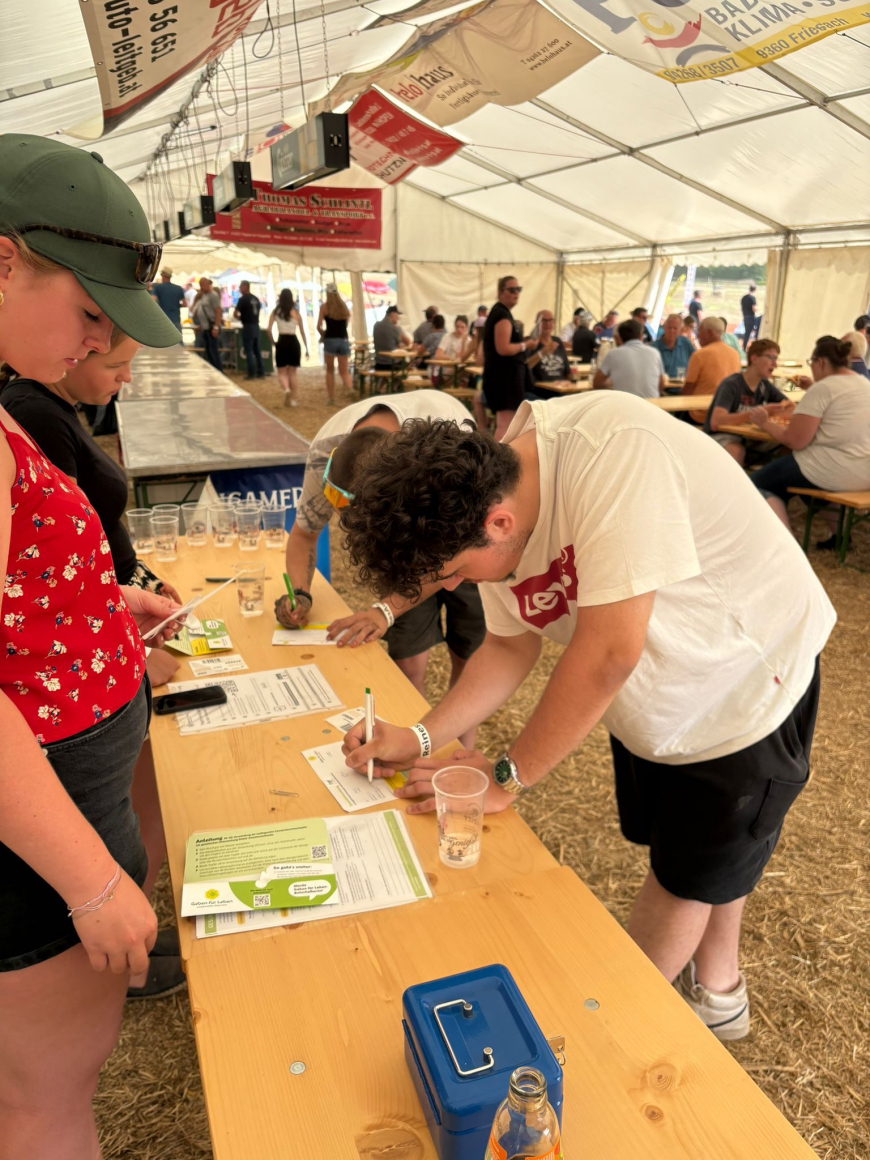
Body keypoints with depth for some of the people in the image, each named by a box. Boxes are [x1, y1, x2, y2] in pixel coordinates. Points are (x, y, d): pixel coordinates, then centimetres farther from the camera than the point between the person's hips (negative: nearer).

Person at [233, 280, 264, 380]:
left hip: (248, 326, -6)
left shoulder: (243, 299, -10)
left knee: (249, 351, -2)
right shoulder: (256, 298, 11)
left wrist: (239, 317, 7)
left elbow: (235, 313, -14)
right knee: (257, 350, 10)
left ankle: (251, 373, -3)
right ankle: (260, 372, 10)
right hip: (256, 325, 7)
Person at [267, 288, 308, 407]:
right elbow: (302, 332, 5)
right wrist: (306, 348, 12)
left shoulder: (275, 312, 2)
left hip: (282, 342, -1)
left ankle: (286, 389, -22)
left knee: (282, 373, 8)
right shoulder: (296, 313, 2)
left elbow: (269, 329, -5)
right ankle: (294, 399, 9)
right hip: (294, 342, 1)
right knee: (292, 373, 11)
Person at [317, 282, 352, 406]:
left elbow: (319, 327, -6)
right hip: (343, 340, 3)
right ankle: (350, 388, -22)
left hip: (330, 340, -3)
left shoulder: (324, 306, -3)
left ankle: (331, 399, 9)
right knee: (344, 371, 7)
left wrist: (323, 335, 12)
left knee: (330, 371, 11)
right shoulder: (344, 306, 7)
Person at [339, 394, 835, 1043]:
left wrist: (508, 776, -26)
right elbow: (511, 646, -3)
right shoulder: (490, 510, -14)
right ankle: (715, 989, 48)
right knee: (669, 847, 21)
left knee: (694, 876, 11)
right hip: (653, 701, 6)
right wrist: (421, 739, -14)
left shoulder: (615, 450, -39)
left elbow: (610, 651, -38)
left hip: (745, 686, -6)